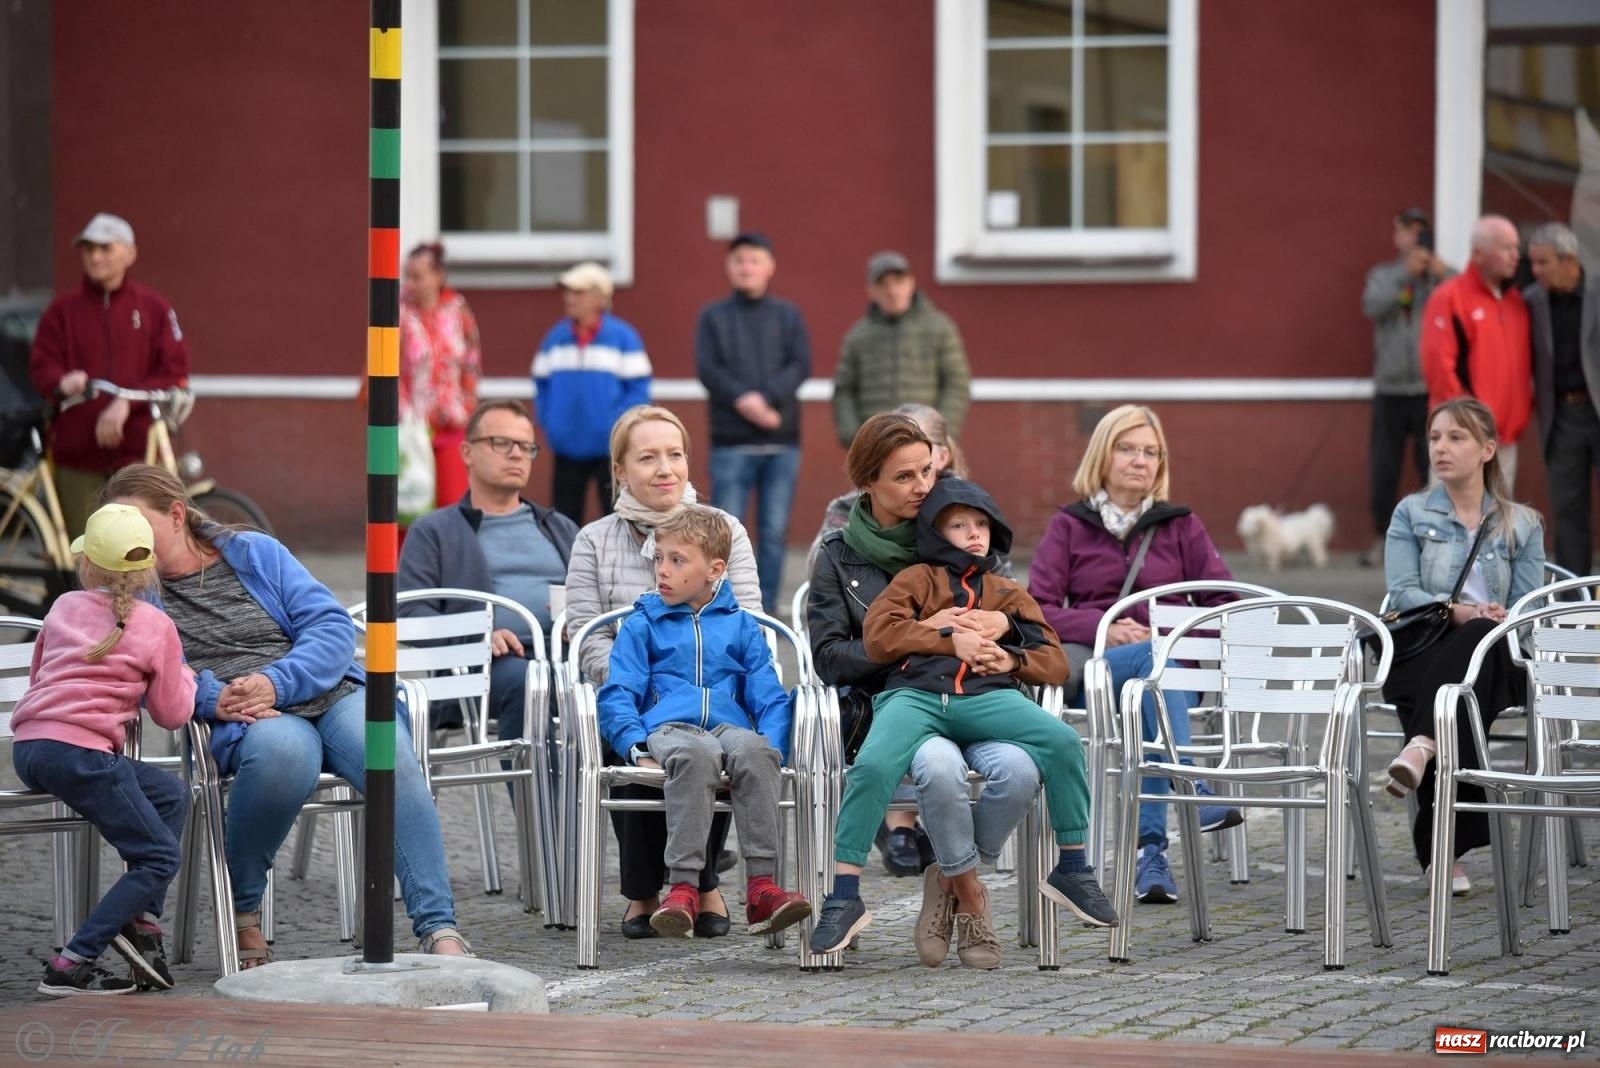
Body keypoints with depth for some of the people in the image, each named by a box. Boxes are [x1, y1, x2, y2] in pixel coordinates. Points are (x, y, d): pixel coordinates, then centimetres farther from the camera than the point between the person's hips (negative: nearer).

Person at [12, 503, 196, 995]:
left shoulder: (64, 608, 18)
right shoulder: (156, 627, 3)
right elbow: (172, 714, 7)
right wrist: (185, 676, 26)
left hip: (28, 747, 7)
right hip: (79, 751, -7)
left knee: (171, 794, 21)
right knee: (160, 858, -2)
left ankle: (141, 918, 11)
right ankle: (71, 966, -12)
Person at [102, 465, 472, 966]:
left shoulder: (255, 552, 15)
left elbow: (334, 627, 6)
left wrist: (274, 682, -11)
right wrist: (211, 697, -19)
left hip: (335, 694, 2)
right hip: (248, 721, -2)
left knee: (391, 756, -31)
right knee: (283, 749, -39)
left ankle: (438, 929, -36)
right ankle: (241, 909, -18)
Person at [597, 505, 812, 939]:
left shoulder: (741, 626, 23)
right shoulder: (642, 625, 19)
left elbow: (770, 698, 17)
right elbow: (618, 696, 9)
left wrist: (774, 747, -4)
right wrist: (637, 747, -10)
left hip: (730, 726, 2)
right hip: (668, 728, -2)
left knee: (754, 752, -37)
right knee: (697, 754, -40)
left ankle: (761, 887, -41)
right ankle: (683, 886, -47)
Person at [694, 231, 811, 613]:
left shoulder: (788, 316, 11)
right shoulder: (713, 317, 9)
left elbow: (801, 364, 0)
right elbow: (707, 368, -3)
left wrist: (766, 398, -15)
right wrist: (743, 399, -18)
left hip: (782, 441, 1)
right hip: (731, 442, -1)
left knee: (775, 531, 2)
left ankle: (766, 607, 7)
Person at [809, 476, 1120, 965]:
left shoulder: (1008, 594, 31)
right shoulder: (918, 579, 24)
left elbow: (1055, 663, 22)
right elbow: (878, 635, 6)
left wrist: (1013, 659, 0)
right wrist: (950, 640, -1)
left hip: (986, 698, 2)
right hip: (915, 695, -2)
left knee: (1063, 740, -27)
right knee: (872, 765, -34)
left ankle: (1072, 868, -14)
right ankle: (845, 897, -28)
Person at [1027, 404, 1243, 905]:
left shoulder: (1181, 526, 21)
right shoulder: (1069, 526, 18)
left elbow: (1226, 606, 11)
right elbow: (1036, 610, 4)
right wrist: (1105, 629, -13)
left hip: (1168, 665, 1)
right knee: (1154, 659, -38)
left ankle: (1150, 852, -51)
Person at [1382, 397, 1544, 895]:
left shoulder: (1522, 525, 18)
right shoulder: (1411, 514, 17)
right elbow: (1402, 594, 2)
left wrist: (1495, 622, -16)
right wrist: (1458, 612, -18)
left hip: (1496, 660, 1)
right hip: (1419, 655, 0)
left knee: (1480, 639, -38)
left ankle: (1422, 745, -59)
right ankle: (1445, 850, -46)